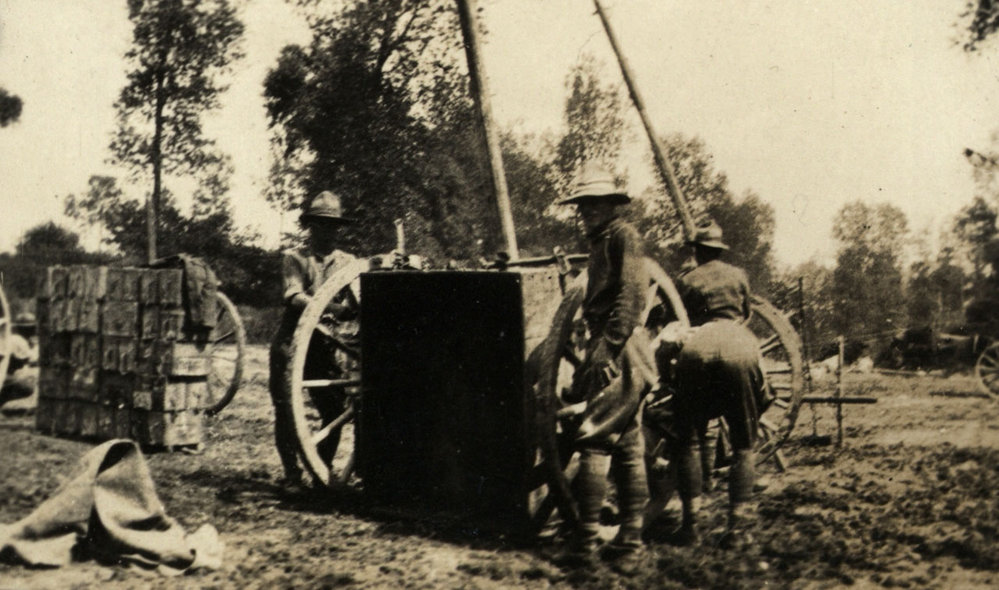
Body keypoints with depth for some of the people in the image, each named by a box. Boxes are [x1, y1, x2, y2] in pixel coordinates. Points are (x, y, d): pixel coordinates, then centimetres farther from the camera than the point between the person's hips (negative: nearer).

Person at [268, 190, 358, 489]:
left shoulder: (348, 262, 12)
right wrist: (334, 309, -26)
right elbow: (295, 297, -12)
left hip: (325, 344, 2)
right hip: (291, 342, -2)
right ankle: (292, 473, 5)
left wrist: (353, 324, -24)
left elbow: (358, 298, -1)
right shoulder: (294, 259, 4)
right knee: (286, 408, -5)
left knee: (334, 411, 0)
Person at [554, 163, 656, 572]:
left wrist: (607, 349, -23)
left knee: (593, 439, -10)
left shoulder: (622, 235, -7)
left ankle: (585, 542, -6)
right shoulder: (601, 242, 22)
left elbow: (631, 298, -18)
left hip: (618, 352, -10)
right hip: (609, 349, 10)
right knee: (627, 446, 9)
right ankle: (629, 544, 14)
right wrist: (598, 349, 22)